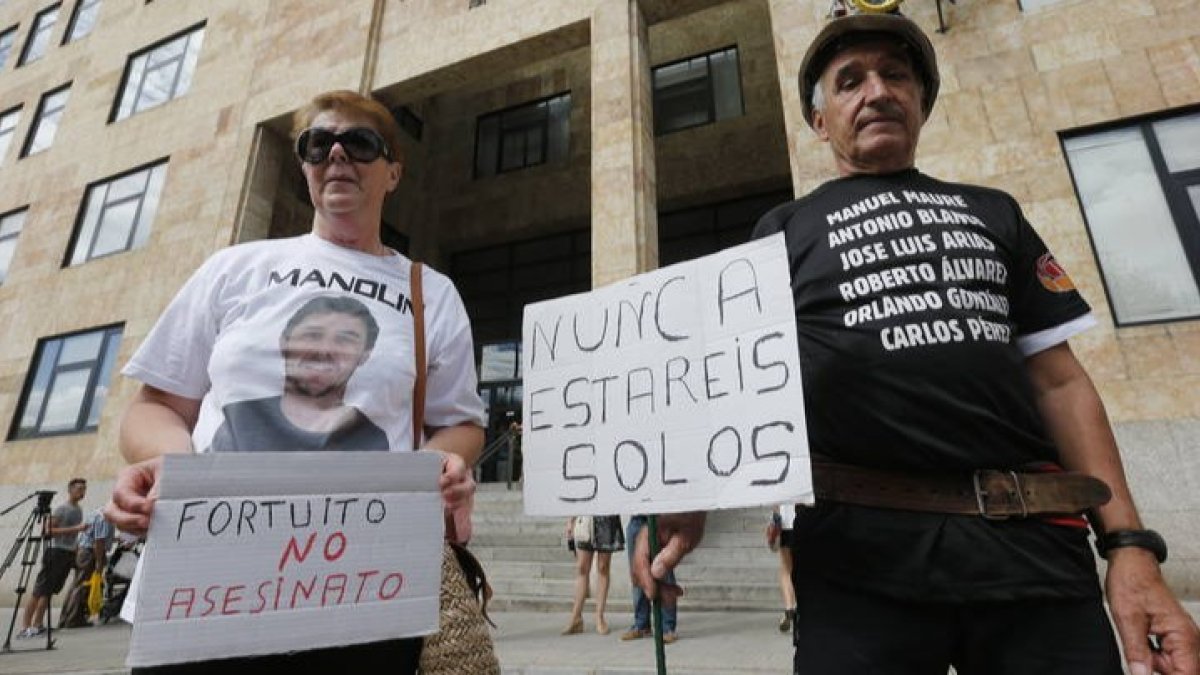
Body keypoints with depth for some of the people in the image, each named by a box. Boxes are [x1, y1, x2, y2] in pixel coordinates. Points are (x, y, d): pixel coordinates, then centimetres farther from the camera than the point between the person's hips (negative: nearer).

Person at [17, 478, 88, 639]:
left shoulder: (79, 510, 13)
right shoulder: (61, 509, -9)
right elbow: (48, 530, -15)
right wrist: (75, 529, -21)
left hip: (69, 553, 7)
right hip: (56, 552, -7)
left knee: (50, 590, 10)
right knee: (39, 590, -6)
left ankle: (38, 625, 15)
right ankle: (24, 627, -4)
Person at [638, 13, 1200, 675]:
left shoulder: (993, 212, 18)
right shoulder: (784, 230, 11)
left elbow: (1060, 380, 13)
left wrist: (1128, 543, 3)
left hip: (1034, 538, 3)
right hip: (860, 544, -2)